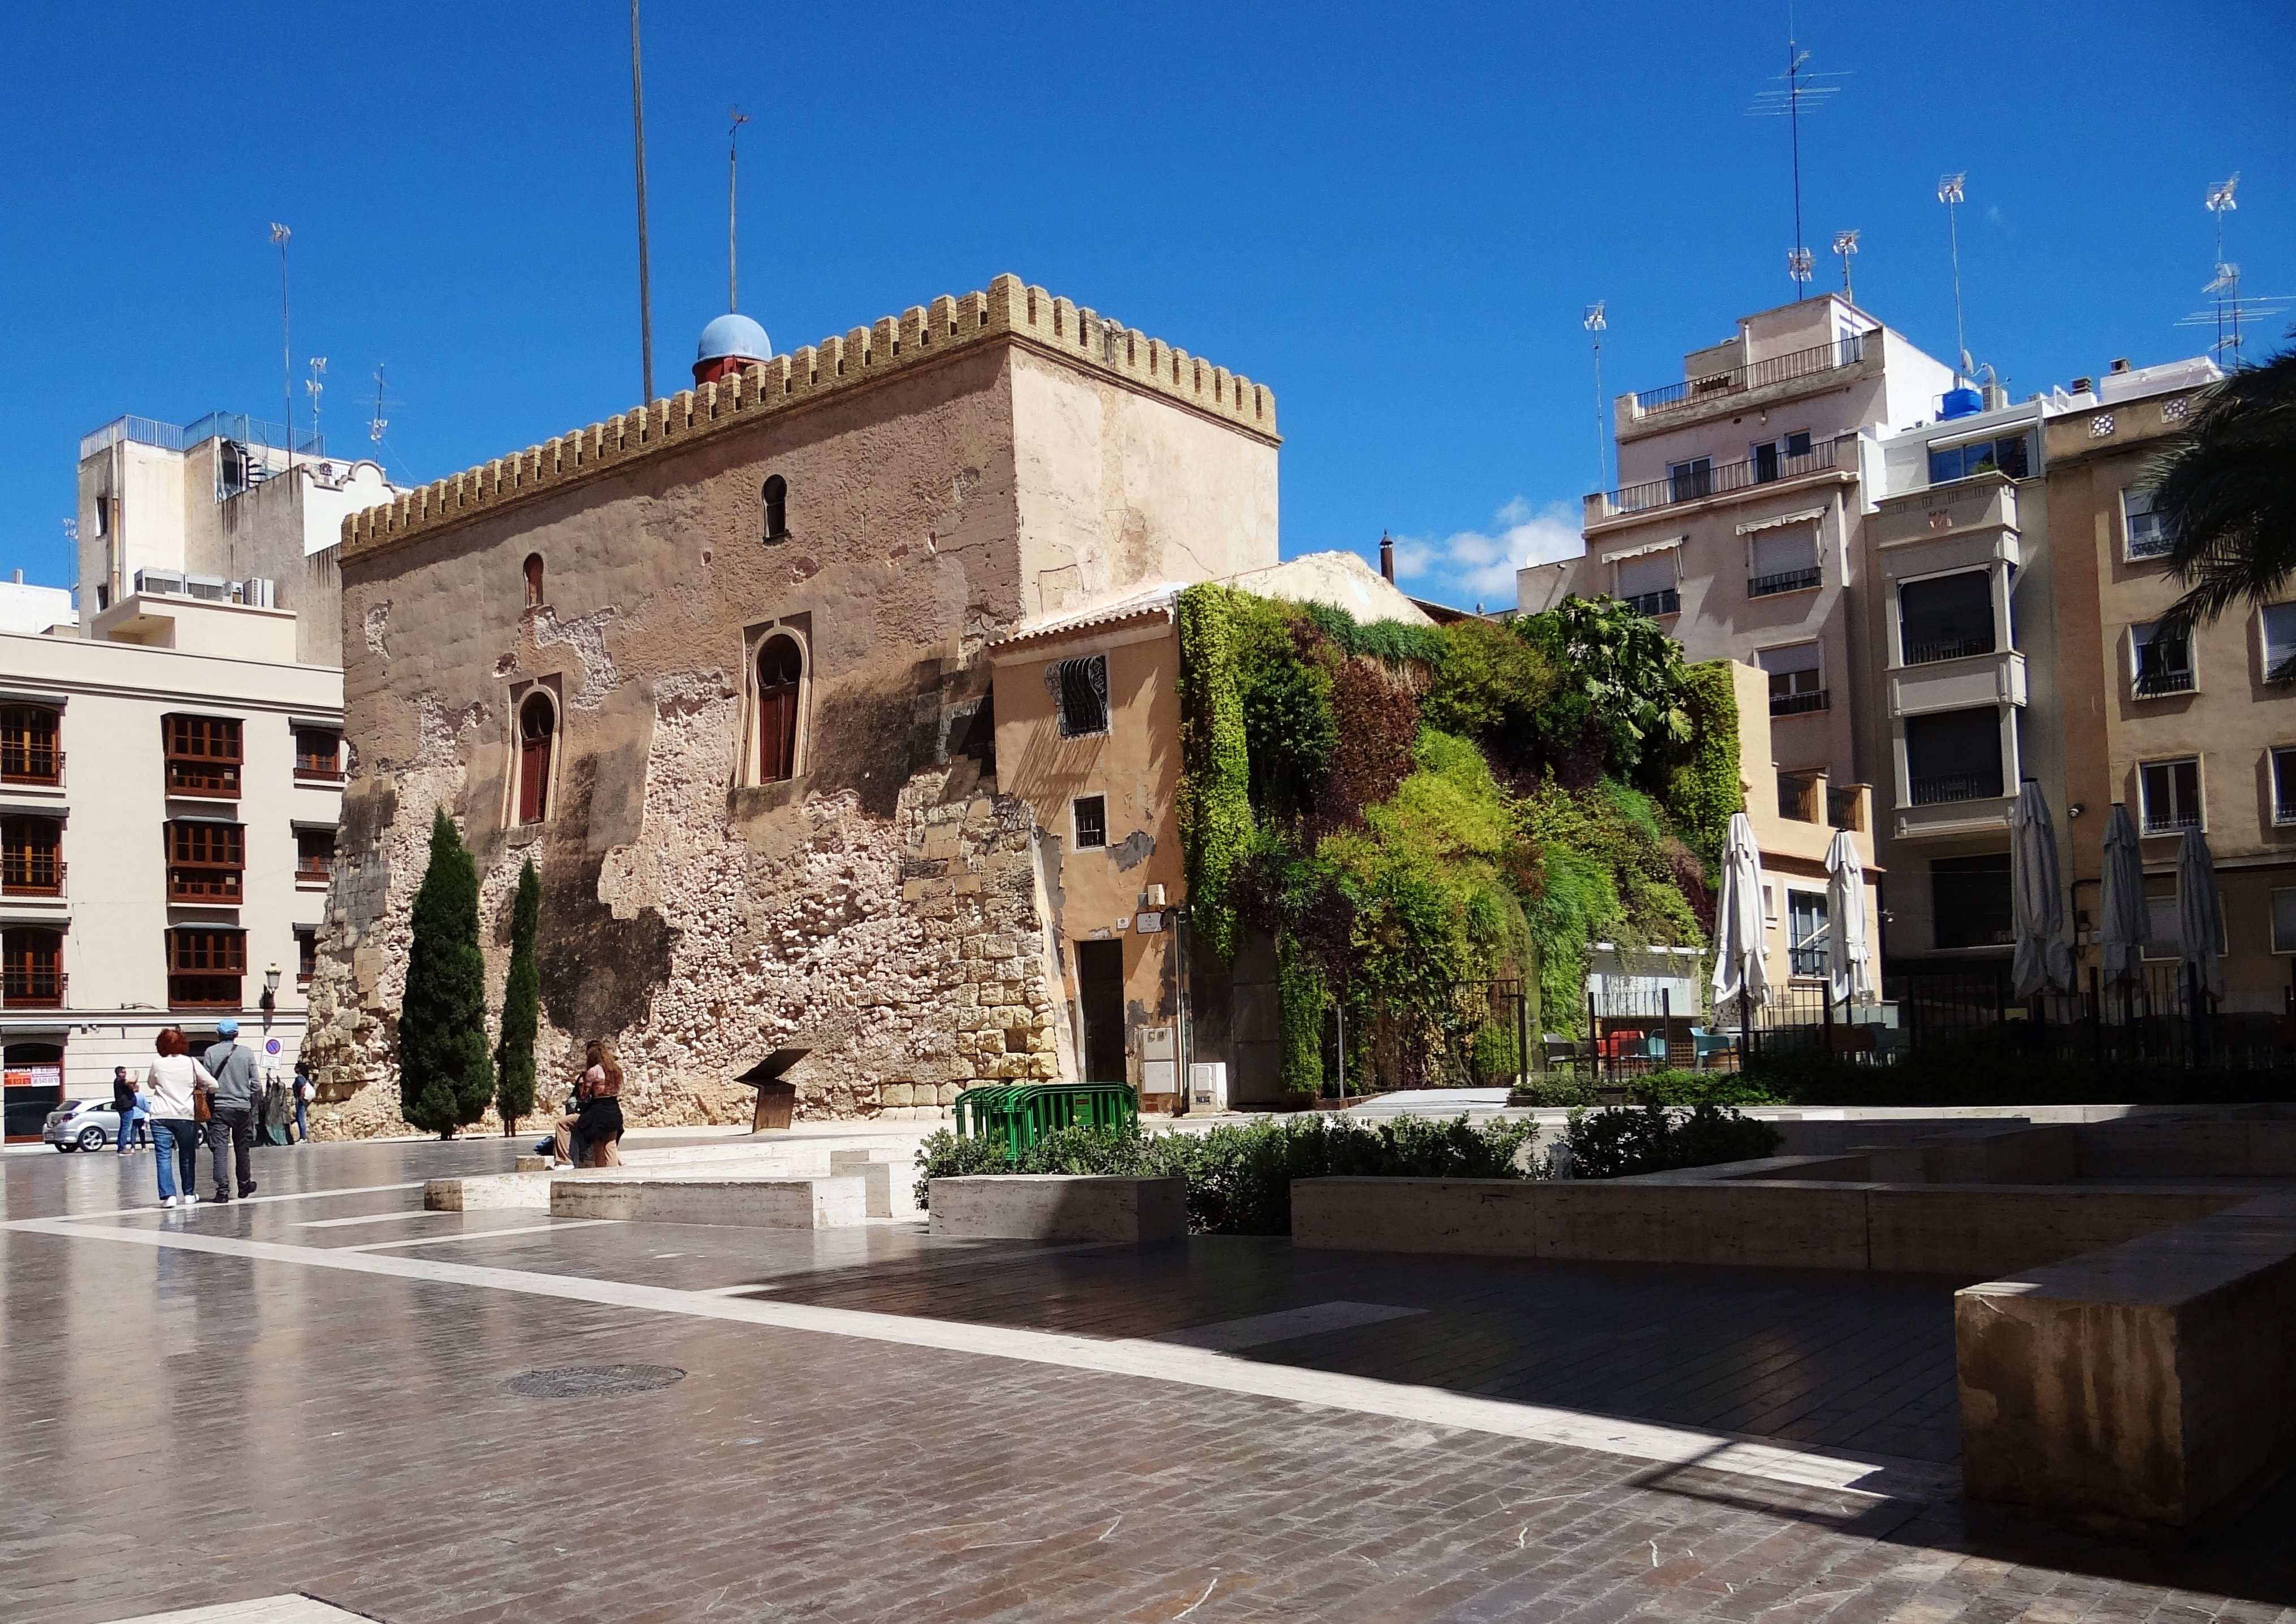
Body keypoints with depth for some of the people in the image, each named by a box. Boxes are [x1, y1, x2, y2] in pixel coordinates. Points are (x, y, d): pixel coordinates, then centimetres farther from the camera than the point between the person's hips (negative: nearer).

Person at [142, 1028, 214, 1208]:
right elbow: (212, 1084, -1)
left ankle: (169, 1195, -15)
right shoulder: (191, 1063, -3)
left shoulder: (157, 1064, -1)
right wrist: (197, 1088, 16)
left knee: (164, 1156, -2)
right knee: (187, 1157, 14)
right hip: (186, 1115, 1)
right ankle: (189, 1194, 21)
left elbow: (151, 1084, 18)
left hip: (161, 1117, -1)